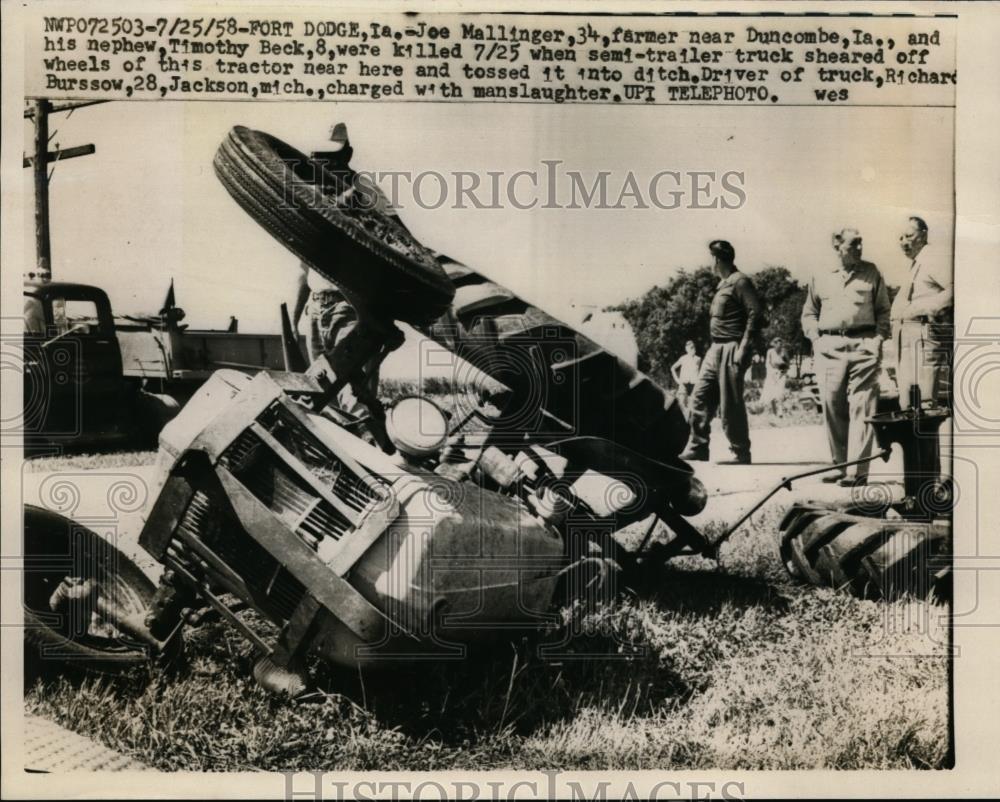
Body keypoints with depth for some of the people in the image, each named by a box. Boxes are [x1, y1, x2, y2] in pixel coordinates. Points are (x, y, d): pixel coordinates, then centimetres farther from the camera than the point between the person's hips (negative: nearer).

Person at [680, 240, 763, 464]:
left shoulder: (739, 282, -9)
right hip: (715, 349, 9)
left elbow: (756, 314, -16)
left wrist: (744, 348, -20)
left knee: (730, 405, -5)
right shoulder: (723, 284, 18)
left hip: (731, 351, -9)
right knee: (700, 398, 6)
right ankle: (697, 448, 12)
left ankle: (741, 453, 4)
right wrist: (714, 347, 16)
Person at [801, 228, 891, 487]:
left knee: (861, 407, -8)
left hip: (864, 345, -2)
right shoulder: (820, 277, 13)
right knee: (832, 407, 3)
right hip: (830, 348, 2)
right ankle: (840, 464, 15)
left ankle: (857, 470, -8)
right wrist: (816, 338, 5)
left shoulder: (871, 273, 11)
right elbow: (808, 312, 19)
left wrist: (879, 337, -2)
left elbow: (883, 310, 11)